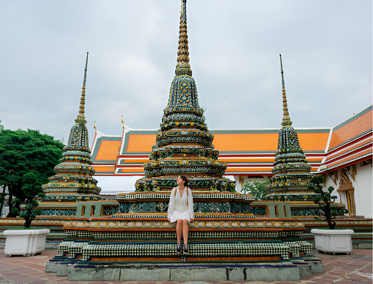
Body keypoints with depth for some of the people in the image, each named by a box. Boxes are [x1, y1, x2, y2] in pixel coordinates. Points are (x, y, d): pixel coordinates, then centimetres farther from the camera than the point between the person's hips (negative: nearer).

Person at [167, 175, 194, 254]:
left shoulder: (188, 190, -8)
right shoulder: (174, 190, -8)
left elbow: (190, 203, -8)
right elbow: (171, 203, -7)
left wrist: (191, 216, -11)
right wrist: (169, 215, -9)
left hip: (185, 211, 0)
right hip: (176, 211, 0)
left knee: (185, 221, -33)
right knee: (179, 221, -33)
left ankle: (185, 245, -35)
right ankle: (178, 244, -22)